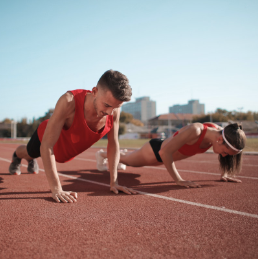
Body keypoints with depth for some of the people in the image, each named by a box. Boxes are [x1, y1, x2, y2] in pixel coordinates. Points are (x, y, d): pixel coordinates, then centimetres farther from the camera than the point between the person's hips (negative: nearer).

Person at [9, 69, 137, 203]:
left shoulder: (114, 109, -34)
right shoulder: (69, 101, -48)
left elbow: (113, 144, -20)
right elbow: (47, 145, -45)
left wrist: (113, 182, -24)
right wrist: (56, 189, -48)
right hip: (46, 135, -4)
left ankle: (31, 160, 71)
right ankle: (16, 157, 67)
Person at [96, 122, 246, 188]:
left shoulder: (219, 132, -23)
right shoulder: (194, 131, -46)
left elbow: (224, 154, 1)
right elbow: (165, 152, -47)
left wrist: (225, 173, -8)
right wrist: (178, 180, -44)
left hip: (165, 155, 7)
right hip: (155, 150, -7)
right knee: (127, 160, 25)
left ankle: (123, 153, 69)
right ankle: (103, 154, 53)